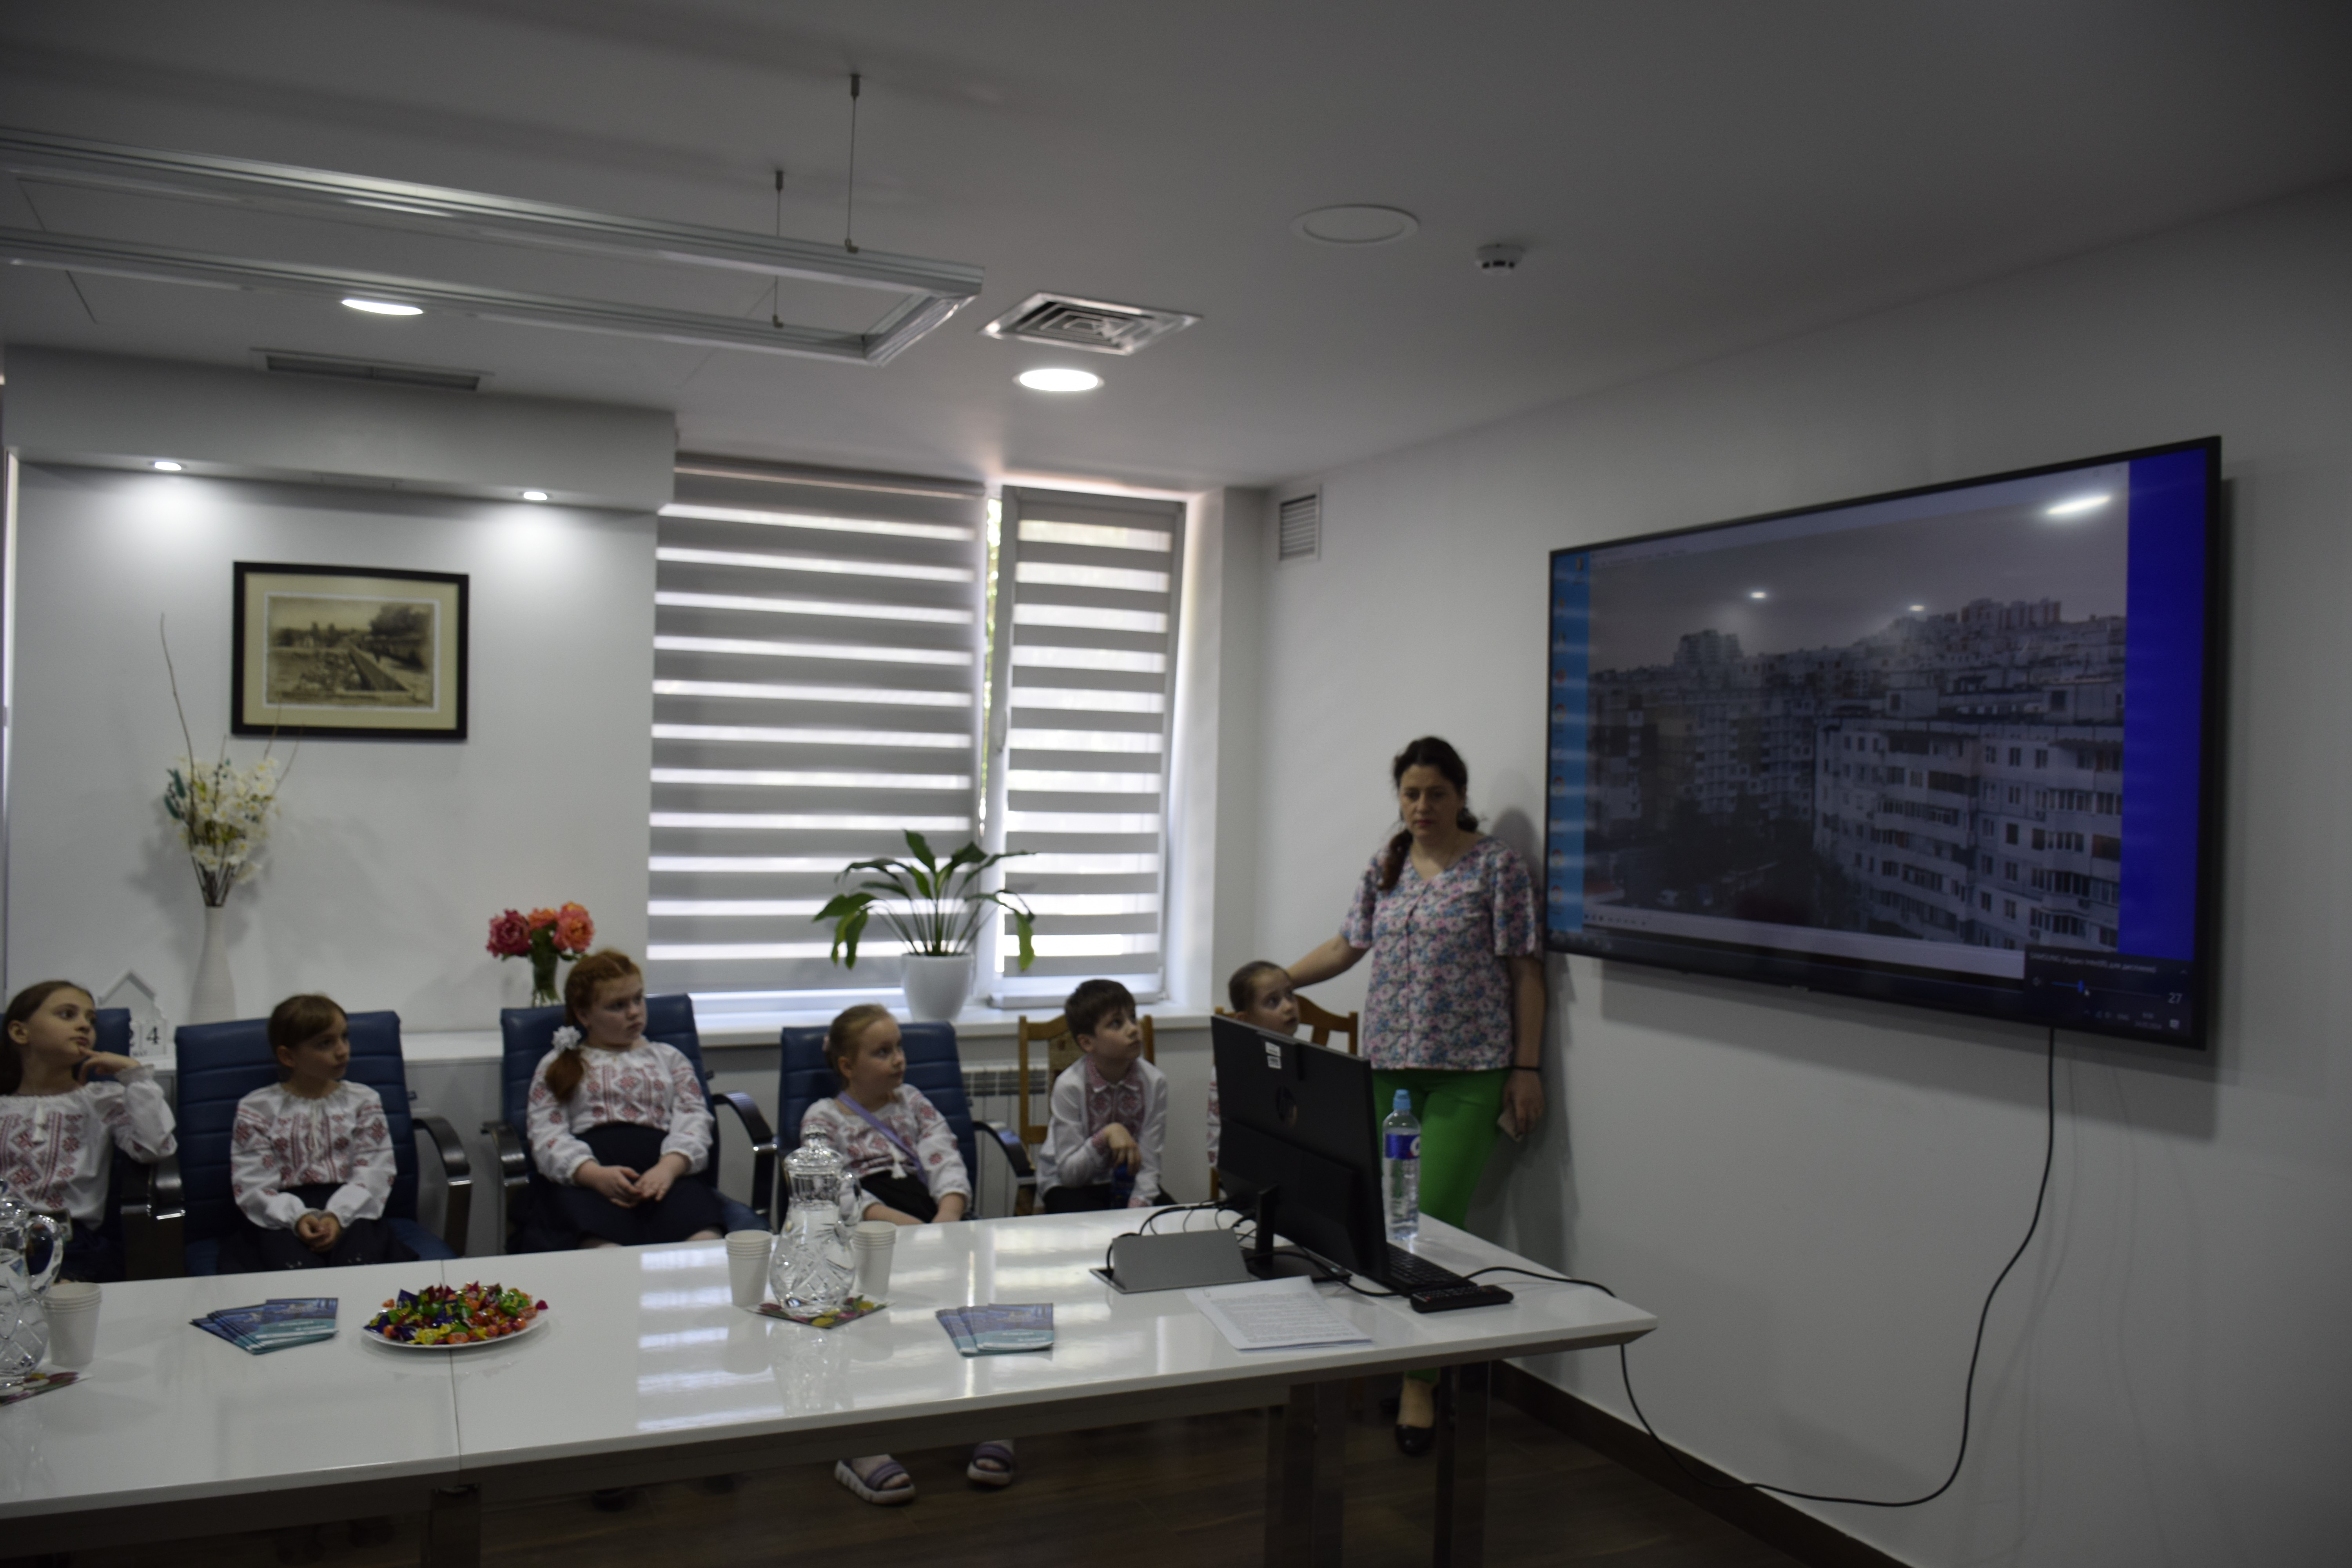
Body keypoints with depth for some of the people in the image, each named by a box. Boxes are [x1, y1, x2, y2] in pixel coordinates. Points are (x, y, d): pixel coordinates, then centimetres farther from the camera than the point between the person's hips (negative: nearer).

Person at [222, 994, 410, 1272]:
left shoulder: (363, 1100, 14)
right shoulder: (256, 1109, 11)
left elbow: (375, 1171, 4)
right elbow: (252, 1184, 2)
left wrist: (338, 1215, -15)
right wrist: (297, 1218, -17)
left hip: (350, 1208, 1)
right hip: (281, 1215, -1)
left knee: (358, 1257, -32)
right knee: (295, 1265, -34)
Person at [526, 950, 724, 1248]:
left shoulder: (668, 1057, 31)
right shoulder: (556, 1066, 26)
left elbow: (694, 1118, 15)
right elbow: (546, 1137, 10)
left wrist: (669, 1167, -10)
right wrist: (595, 1175, -13)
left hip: (667, 1168, 2)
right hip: (588, 1175, -1)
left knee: (705, 1244, -37)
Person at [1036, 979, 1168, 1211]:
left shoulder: (1154, 1082, -11)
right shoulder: (1069, 1086, -18)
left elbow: (1148, 1167, -10)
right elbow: (1069, 1173, -16)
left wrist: (1138, 1207, -28)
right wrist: (1106, 1136, -31)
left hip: (1127, 1184, 3)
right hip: (1070, 1186, -3)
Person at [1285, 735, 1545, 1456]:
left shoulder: (1497, 865, -2)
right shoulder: (1384, 868, 12)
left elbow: (1524, 971, -2)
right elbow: (1348, 946, 23)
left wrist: (1527, 1068, -6)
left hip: (1468, 1071, -5)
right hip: (1389, 1064, 5)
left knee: (1434, 1212, -10)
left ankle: (1420, 1381, -1)